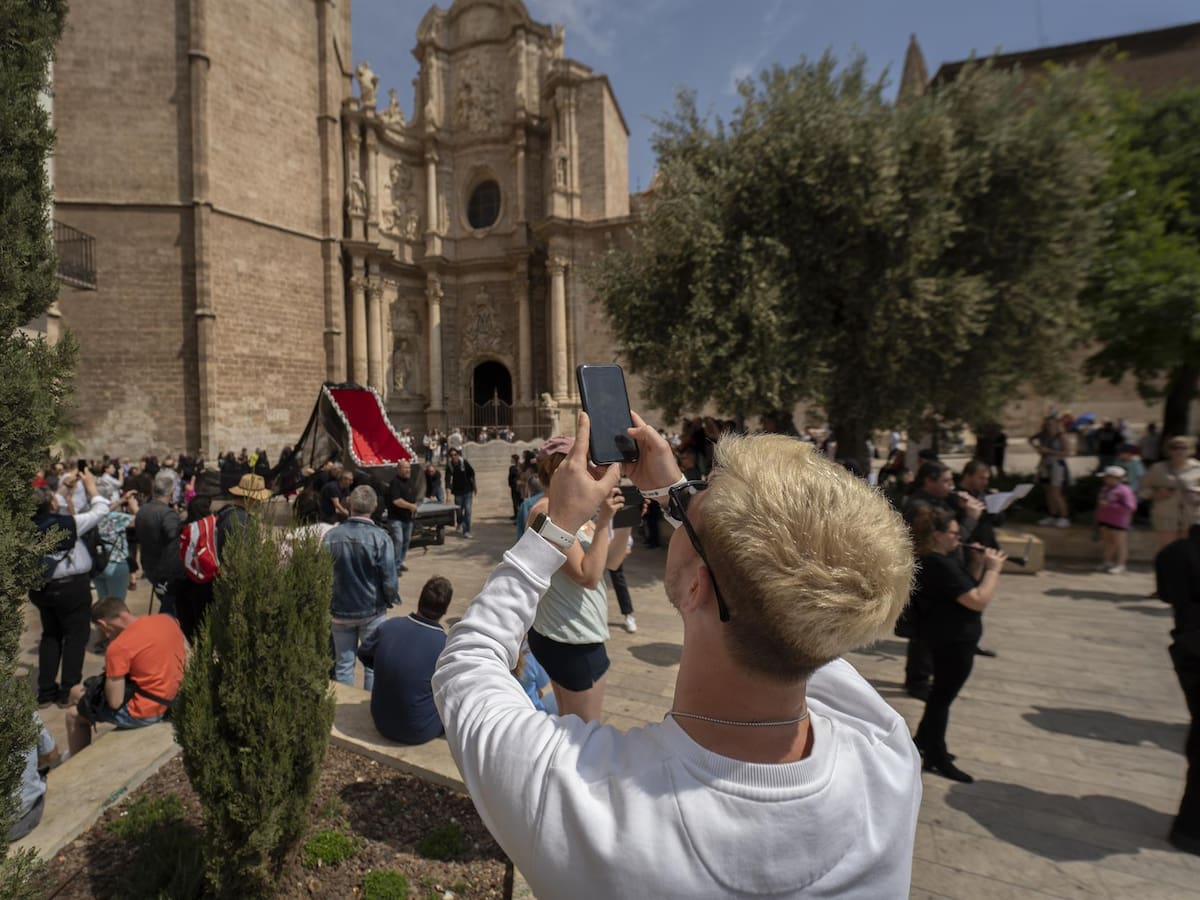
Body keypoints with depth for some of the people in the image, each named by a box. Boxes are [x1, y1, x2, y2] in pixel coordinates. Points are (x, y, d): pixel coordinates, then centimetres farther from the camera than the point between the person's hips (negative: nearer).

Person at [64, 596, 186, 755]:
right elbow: (187, 656, 7)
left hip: (144, 713, -7)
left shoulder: (119, 647, -22)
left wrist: (109, 676, -1)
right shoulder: (167, 620, -4)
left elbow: (115, 702, -17)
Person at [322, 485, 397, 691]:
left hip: (340, 611, 2)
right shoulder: (381, 538, -18)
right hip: (373, 611, -2)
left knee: (343, 664, 17)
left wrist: (329, 601, 12)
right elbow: (389, 581, -17)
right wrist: (389, 600, 4)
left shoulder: (331, 536, -11)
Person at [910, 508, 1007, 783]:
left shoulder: (941, 559, 6)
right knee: (944, 695, 4)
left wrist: (978, 563, -1)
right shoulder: (939, 565, -27)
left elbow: (967, 586, 13)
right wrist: (993, 568, -16)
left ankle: (924, 741, 38)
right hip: (953, 640, -10)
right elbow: (978, 601, -27)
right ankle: (937, 759, 19)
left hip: (949, 637, 10)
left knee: (942, 691, 23)